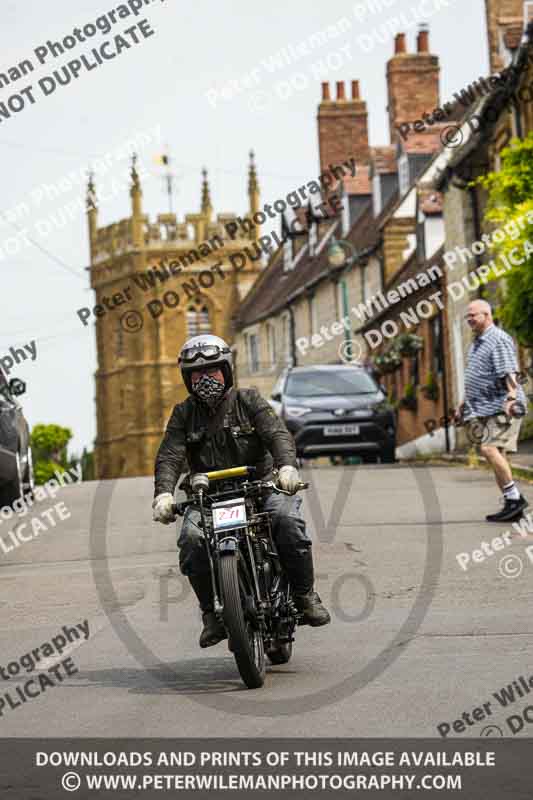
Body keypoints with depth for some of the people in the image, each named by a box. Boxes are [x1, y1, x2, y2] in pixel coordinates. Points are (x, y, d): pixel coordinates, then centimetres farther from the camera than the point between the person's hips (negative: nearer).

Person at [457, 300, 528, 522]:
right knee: (496, 454, 7)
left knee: (490, 448, -22)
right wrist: (464, 404, 29)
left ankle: (515, 498, -19)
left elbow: (509, 372, -23)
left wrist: (511, 397, -35)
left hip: (502, 406, -10)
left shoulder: (499, 340, -11)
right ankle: (511, 505, 9)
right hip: (487, 409, 10)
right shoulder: (477, 343, 20)